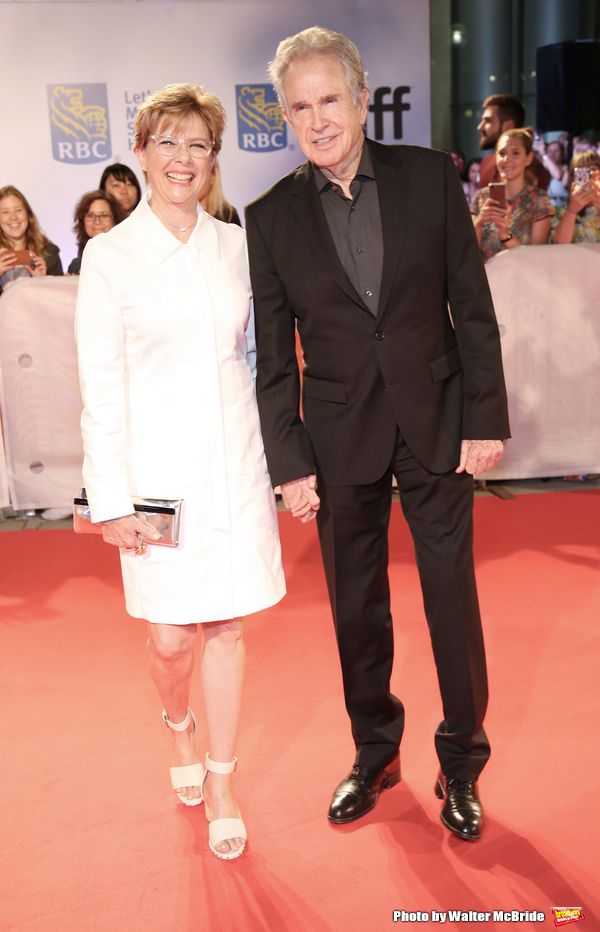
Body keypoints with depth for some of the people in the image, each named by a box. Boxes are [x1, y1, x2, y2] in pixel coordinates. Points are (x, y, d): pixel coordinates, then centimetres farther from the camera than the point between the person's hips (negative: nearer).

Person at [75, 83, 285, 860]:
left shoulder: (235, 245, 6)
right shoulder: (110, 256, -3)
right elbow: (100, 387, -5)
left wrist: (278, 455, 10)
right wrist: (110, 498, -8)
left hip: (234, 461, 2)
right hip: (159, 470, -2)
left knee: (227, 627, 7)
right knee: (169, 636, 5)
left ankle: (221, 790, 25)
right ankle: (180, 726, 40)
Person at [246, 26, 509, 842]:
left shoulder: (430, 176, -2)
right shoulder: (271, 217, -1)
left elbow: (473, 307, 0)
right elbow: (273, 356, 1)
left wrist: (486, 419, -4)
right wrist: (290, 463, -2)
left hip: (437, 422, 0)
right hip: (340, 438, 1)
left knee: (452, 595, 7)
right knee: (356, 606, 12)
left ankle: (462, 764, 27)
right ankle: (375, 752, 34)